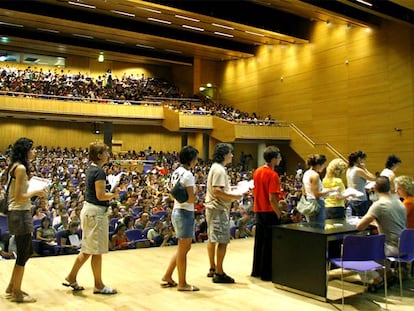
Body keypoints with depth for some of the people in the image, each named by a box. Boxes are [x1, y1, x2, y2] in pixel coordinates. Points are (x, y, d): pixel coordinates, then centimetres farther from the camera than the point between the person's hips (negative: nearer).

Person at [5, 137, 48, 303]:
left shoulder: (15, 166, 11)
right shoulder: (21, 168, -17)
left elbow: (17, 192, 13)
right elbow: (19, 198, -21)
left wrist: (34, 192, 9)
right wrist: (36, 192, -8)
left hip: (18, 213, 10)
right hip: (20, 214, -10)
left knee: (27, 251, 20)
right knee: (22, 255, 3)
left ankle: (12, 287, 32)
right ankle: (17, 293, 18)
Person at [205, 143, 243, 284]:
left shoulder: (216, 167, 15)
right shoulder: (219, 170, -17)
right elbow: (217, 191, -25)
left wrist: (230, 189, 12)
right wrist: (234, 196, -19)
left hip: (212, 208, 11)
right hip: (219, 209, -11)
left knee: (212, 239, 16)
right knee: (222, 241, -7)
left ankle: (212, 269, 27)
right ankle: (219, 273, -2)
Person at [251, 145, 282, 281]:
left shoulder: (257, 172, 6)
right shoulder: (273, 175, -18)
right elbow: (272, 199, -23)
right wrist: (279, 214, -15)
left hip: (259, 211, 8)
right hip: (270, 212, -8)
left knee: (259, 241, 16)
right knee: (269, 244, 2)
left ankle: (257, 270, 26)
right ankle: (266, 273, 10)